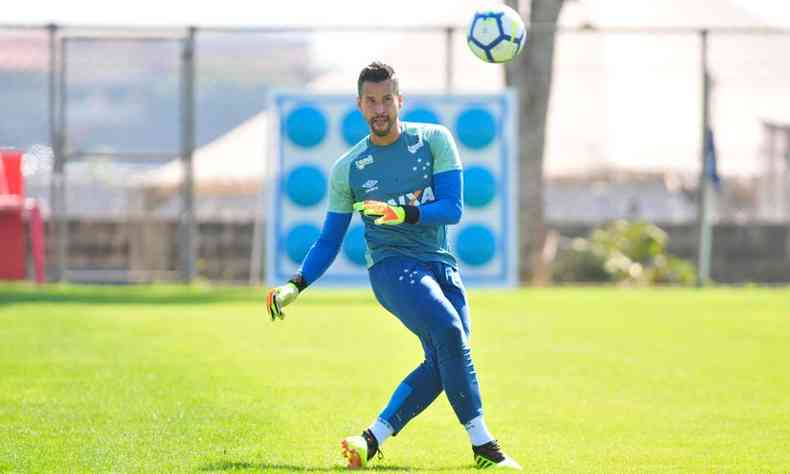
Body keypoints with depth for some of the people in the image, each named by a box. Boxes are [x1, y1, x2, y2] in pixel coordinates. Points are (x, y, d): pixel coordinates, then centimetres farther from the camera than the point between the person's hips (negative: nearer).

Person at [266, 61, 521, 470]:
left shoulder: (434, 141, 3)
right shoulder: (347, 169, 4)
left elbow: (453, 208, -6)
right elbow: (329, 241, 11)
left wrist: (404, 213, -23)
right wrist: (295, 286, -2)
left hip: (442, 266, 3)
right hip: (391, 265, -3)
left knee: (442, 363, -11)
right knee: (448, 329, -28)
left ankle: (372, 441, 1)